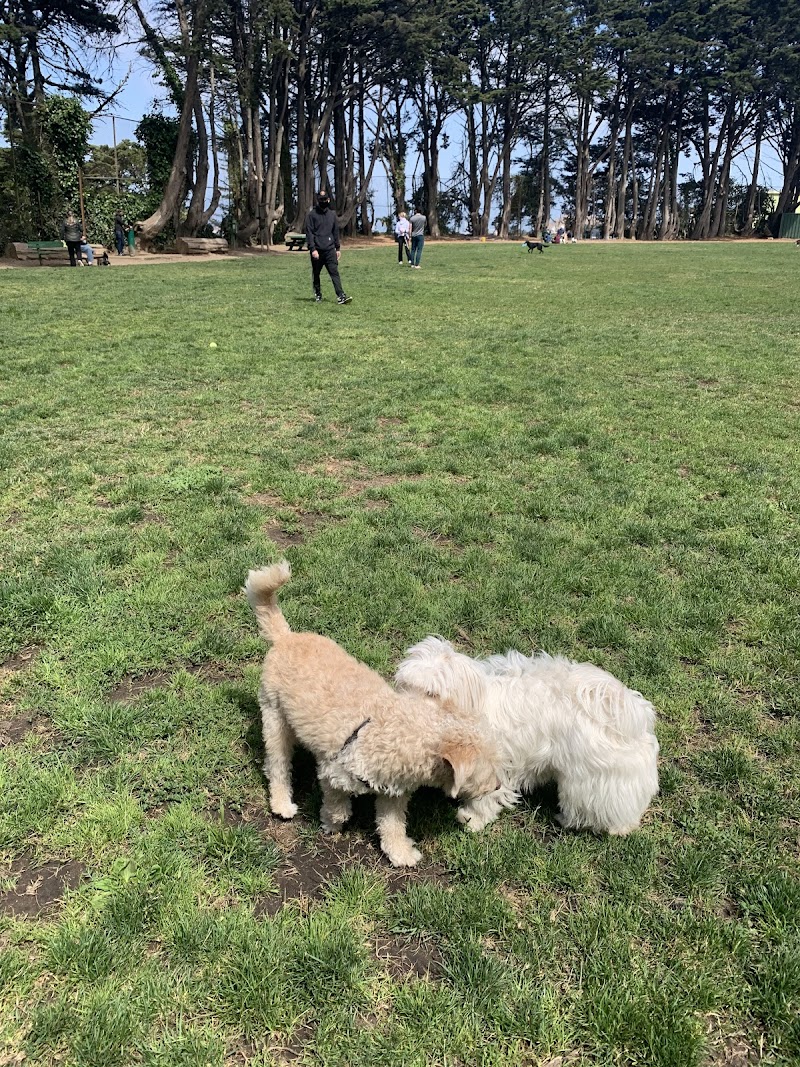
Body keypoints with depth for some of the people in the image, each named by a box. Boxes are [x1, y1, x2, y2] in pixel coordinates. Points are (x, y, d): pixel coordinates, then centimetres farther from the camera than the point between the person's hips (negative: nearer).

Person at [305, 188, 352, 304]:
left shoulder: (332, 214, 12)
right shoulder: (312, 214, 0)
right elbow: (309, 233, -5)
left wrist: (338, 248, 14)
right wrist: (313, 249, -15)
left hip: (330, 249, 2)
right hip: (317, 250, -2)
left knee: (334, 272, -10)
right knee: (316, 274, 8)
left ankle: (341, 296, -18)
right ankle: (317, 294, 24)